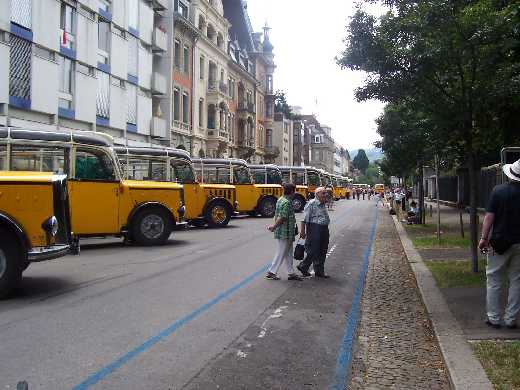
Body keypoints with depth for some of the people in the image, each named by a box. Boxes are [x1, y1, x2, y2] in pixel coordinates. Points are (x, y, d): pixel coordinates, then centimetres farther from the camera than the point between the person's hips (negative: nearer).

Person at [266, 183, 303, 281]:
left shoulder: (280, 200, 11)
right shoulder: (287, 203, -20)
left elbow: (276, 215, 15)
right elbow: (281, 218, -23)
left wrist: (275, 225, 17)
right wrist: (274, 227, -13)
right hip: (285, 233, -10)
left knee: (288, 253, 15)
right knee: (281, 253, 1)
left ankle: (291, 273, 21)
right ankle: (271, 272, 9)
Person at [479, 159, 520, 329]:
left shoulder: (499, 191, -9)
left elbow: (489, 216, -11)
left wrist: (484, 238, -6)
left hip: (499, 242, -2)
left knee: (494, 281, 8)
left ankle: (494, 318, 11)